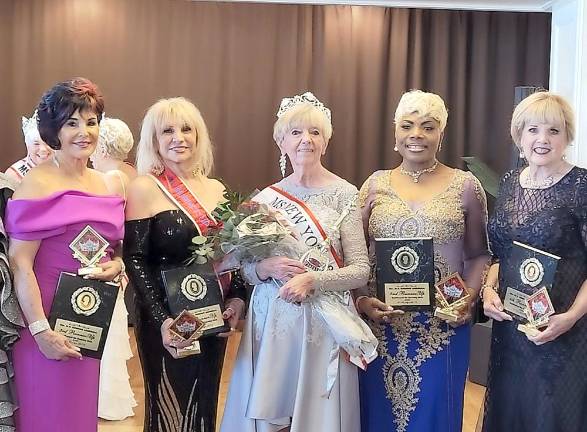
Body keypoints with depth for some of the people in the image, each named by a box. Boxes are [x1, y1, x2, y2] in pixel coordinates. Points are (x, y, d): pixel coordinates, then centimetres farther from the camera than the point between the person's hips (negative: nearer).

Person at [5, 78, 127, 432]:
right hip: (52, 320, -5)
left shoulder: (111, 183, 8)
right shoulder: (37, 184, -10)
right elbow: (20, 263, -14)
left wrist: (117, 265, -3)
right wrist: (41, 330, -19)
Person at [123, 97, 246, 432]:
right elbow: (135, 261, -11)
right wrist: (161, 320, -20)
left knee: (205, 405, 16)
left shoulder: (216, 188, 8)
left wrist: (237, 297, -2)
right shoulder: (144, 188, -7)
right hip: (170, 321, -5)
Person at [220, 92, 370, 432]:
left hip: (324, 324, -3)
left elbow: (361, 270, -7)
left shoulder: (344, 194, -5)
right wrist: (266, 268, -12)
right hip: (271, 322, 3)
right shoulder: (267, 197, 5)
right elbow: (247, 269, 9)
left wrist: (312, 280, -21)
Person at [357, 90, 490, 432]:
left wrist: (469, 298, -10)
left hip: (441, 330, -1)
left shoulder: (466, 186, 1)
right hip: (380, 328, 2)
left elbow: (479, 255, 6)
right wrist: (361, 301, -8)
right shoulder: (376, 184, 5)